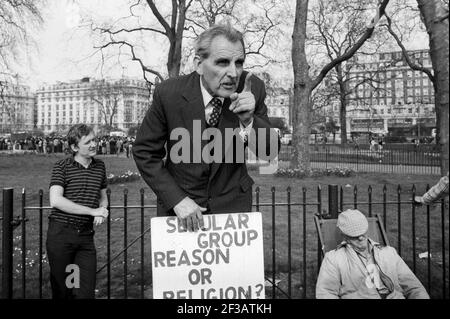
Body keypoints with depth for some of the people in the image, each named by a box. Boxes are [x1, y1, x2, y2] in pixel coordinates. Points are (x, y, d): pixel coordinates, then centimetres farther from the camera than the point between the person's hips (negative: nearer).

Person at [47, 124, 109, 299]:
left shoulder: (99, 166, 10)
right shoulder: (62, 166, -5)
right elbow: (55, 201, -16)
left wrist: (102, 210, -3)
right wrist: (92, 211, -16)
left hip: (86, 235, 3)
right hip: (61, 233, -3)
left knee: (86, 291, 2)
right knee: (62, 289, 9)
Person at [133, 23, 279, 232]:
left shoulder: (252, 88, -14)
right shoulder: (168, 93, -18)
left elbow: (271, 151, -9)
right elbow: (144, 152, -8)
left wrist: (248, 120, -28)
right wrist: (177, 199, -16)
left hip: (233, 203, 1)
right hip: (177, 202, -1)